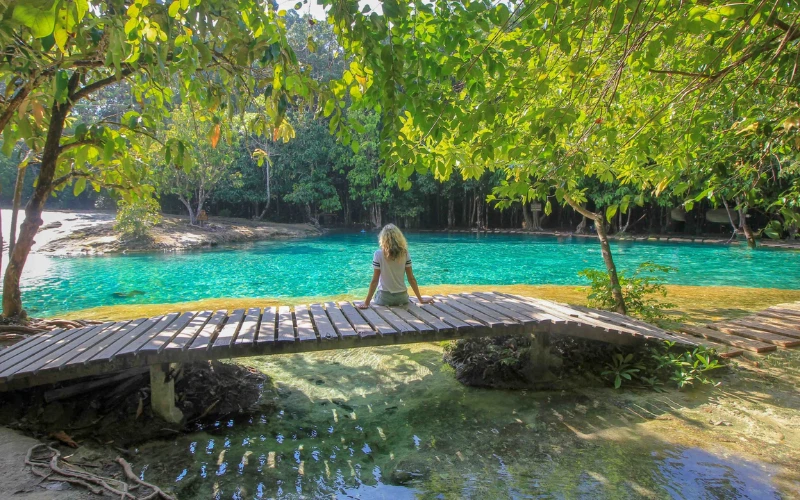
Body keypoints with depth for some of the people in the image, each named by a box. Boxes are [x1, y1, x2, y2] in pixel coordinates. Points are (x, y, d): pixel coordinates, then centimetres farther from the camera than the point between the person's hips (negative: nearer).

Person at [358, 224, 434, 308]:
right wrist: (421, 299, 7)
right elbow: (411, 279, -2)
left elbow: (375, 280, -13)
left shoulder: (378, 254, -12)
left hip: (384, 297, -2)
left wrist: (367, 302, -9)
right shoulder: (405, 254, -5)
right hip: (402, 297, 3)